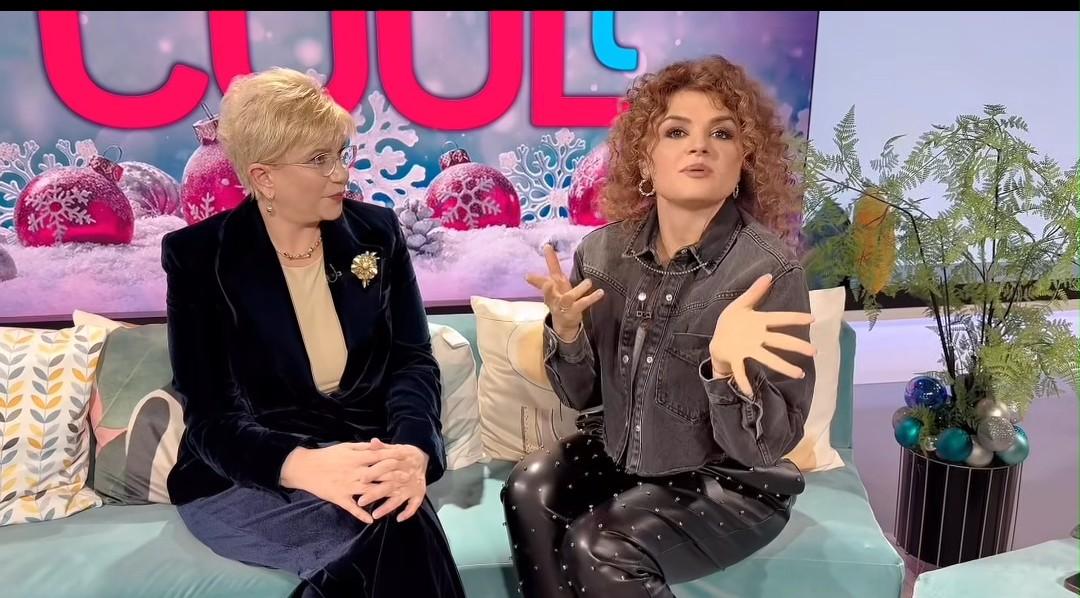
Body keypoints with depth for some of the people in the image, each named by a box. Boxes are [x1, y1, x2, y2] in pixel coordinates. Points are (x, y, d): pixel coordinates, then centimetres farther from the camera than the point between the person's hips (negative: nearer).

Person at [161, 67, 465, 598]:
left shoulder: (376, 231, 2)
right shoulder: (197, 257, -7)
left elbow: (413, 359, -3)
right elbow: (210, 417, -12)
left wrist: (413, 449, -26)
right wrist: (302, 466, -33)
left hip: (365, 456, 3)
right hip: (243, 478, -3)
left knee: (392, 509, -30)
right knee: (392, 525, -30)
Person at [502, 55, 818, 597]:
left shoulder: (768, 269, -21)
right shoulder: (605, 251, -8)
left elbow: (769, 444, -21)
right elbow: (582, 396, 1)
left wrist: (723, 362, -40)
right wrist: (565, 328, -20)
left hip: (732, 482, -4)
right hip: (622, 453, 4)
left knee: (597, 548, -23)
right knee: (529, 491, -19)